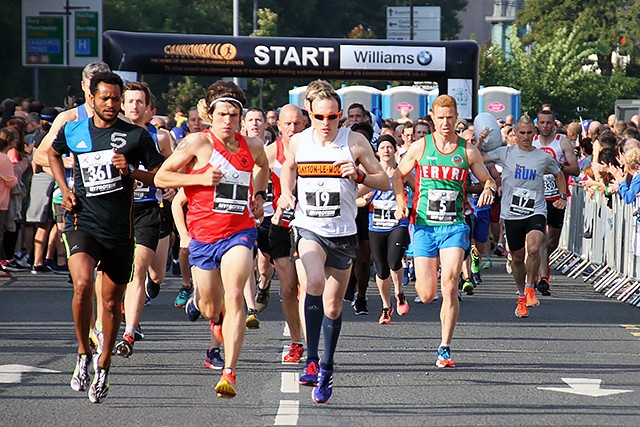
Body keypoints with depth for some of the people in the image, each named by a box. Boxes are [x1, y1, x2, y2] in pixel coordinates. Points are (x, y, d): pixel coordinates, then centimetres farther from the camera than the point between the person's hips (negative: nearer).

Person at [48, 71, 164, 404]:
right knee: (82, 285, -24)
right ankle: (83, 355, -6)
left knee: (112, 302, 7)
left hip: (120, 229, 0)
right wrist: (65, 189, 12)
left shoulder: (136, 136, -1)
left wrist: (132, 172, -16)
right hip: (82, 224, 0)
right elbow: (53, 154, 26)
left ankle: (103, 369, 24)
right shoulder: (72, 131, 5)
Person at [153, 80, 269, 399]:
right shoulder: (197, 143, -7)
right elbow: (160, 177, -6)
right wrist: (201, 178, -16)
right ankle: (198, 299, 53)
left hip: (239, 232, 1)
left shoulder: (252, 146, 6)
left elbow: (263, 166, 32)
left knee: (234, 297, -22)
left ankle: (229, 372, -24)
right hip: (203, 233, -1)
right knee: (211, 310, 13)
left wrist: (259, 196, 19)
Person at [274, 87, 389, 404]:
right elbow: (288, 167, 24)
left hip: (343, 234, 1)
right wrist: (286, 192, 6)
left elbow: (384, 182, -1)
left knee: (332, 306, 9)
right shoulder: (298, 142, 1)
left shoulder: (354, 142, -5)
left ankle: (326, 369, 29)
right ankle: (311, 360, -27)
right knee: (315, 281, -30)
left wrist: (359, 176, -19)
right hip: (308, 228, -1)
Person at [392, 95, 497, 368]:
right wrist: (400, 201, 0)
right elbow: (398, 174, 16)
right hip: (424, 226, 1)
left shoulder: (467, 151, 4)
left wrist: (489, 189, -9)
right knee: (427, 295, -2)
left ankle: (445, 348, -7)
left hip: (454, 226, 0)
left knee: (449, 287, -16)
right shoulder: (420, 147, 4)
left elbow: (487, 179, 14)